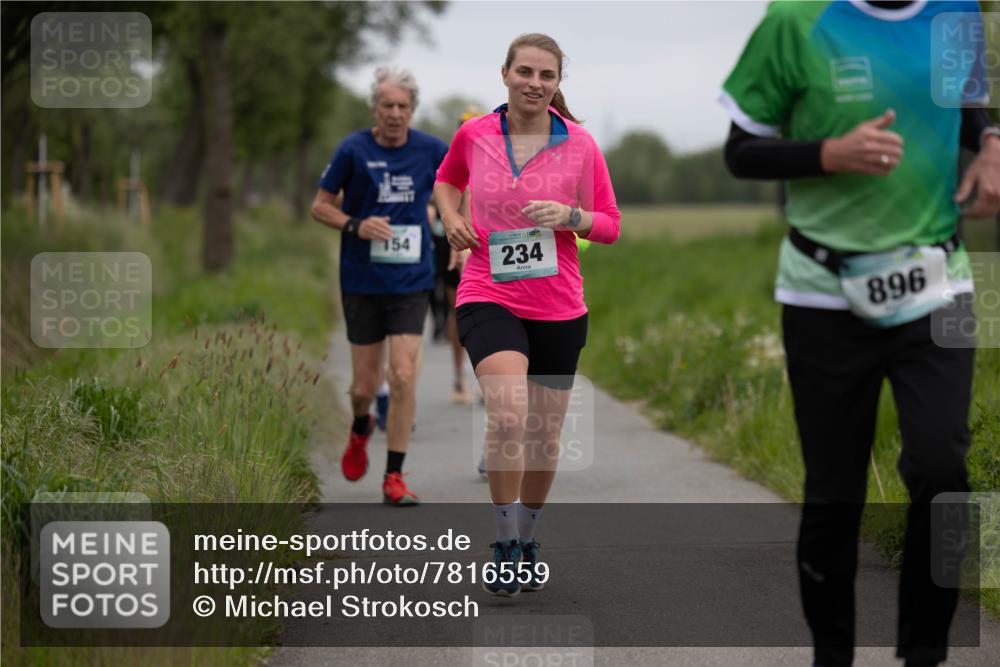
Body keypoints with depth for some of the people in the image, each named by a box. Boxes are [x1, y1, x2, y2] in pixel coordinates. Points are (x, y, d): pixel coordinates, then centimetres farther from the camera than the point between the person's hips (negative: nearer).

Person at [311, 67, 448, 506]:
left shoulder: (430, 150, 1)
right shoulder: (353, 150, -4)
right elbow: (320, 205, 3)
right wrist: (356, 226, -16)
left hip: (411, 283, 1)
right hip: (362, 282, 0)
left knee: (403, 378, -11)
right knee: (364, 384, 4)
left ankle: (394, 478, -2)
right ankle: (360, 430, 41)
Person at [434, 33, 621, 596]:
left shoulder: (580, 143, -3)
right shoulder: (474, 134, -1)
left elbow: (611, 225, 3)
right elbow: (447, 179, 22)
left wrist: (570, 216, -16)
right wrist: (451, 217, 3)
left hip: (559, 307, 2)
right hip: (489, 297, -2)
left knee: (545, 435, 11)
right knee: (508, 415, -25)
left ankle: (528, 540, 35)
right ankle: (505, 547, -11)